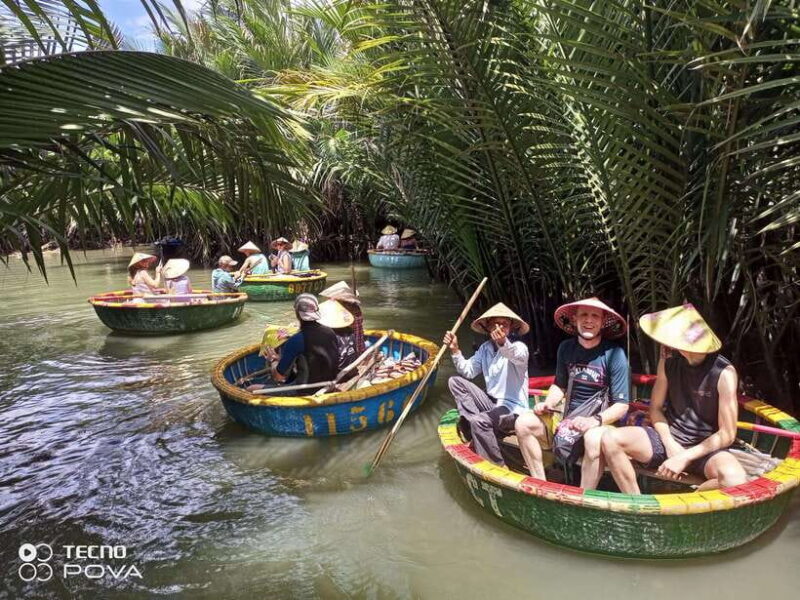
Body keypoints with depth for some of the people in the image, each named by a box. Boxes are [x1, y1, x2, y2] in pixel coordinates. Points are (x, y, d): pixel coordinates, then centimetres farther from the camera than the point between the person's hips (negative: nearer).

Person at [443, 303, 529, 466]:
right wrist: (455, 350, -13)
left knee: (479, 421, -33)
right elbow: (468, 371, 3)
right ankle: (474, 432, -15)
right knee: (455, 381, -4)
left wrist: (503, 343, -60)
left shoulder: (519, 347, -13)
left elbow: (517, 355, -38)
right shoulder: (485, 348, 7)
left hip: (513, 409, -7)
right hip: (492, 403, 7)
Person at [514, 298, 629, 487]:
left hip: (603, 423, -5)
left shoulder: (614, 354, -12)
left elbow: (621, 405, -11)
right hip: (568, 420, 5)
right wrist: (548, 403, -3)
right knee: (524, 422, -12)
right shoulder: (566, 348, 4)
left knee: (594, 438, -38)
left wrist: (595, 420, -28)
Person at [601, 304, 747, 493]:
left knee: (735, 480, -35)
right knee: (611, 440, -20)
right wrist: (671, 446, -11)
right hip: (668, 437, 3)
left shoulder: (724, 373, -16)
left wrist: (685, 457, -18)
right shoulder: (668, 361, -5)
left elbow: (727, 435, -13)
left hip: (705, 447, -3)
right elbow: (655, 408, 4)